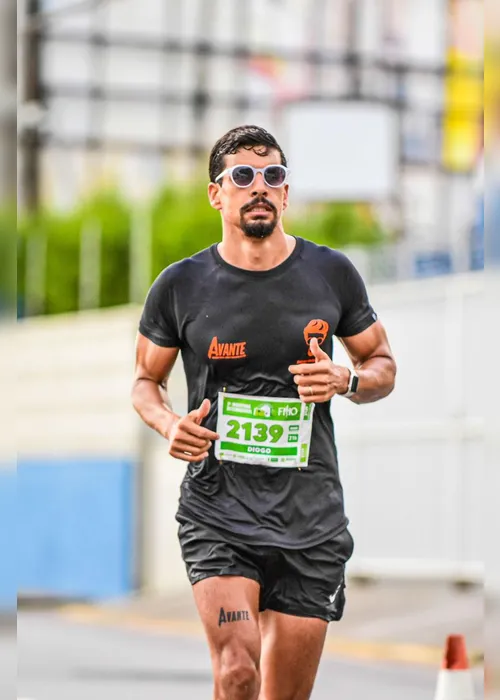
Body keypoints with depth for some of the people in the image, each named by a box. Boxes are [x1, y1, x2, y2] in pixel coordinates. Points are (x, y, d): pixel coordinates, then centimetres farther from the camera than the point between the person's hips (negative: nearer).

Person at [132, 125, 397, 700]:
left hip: (310, 516, 2)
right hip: (217, 507, -2)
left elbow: (383, 366, 15)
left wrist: (346, 381, -8)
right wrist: (170, 425, -9)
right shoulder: (181, 286, 0)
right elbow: (145, 381, 13)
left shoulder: (332, 274, 4)